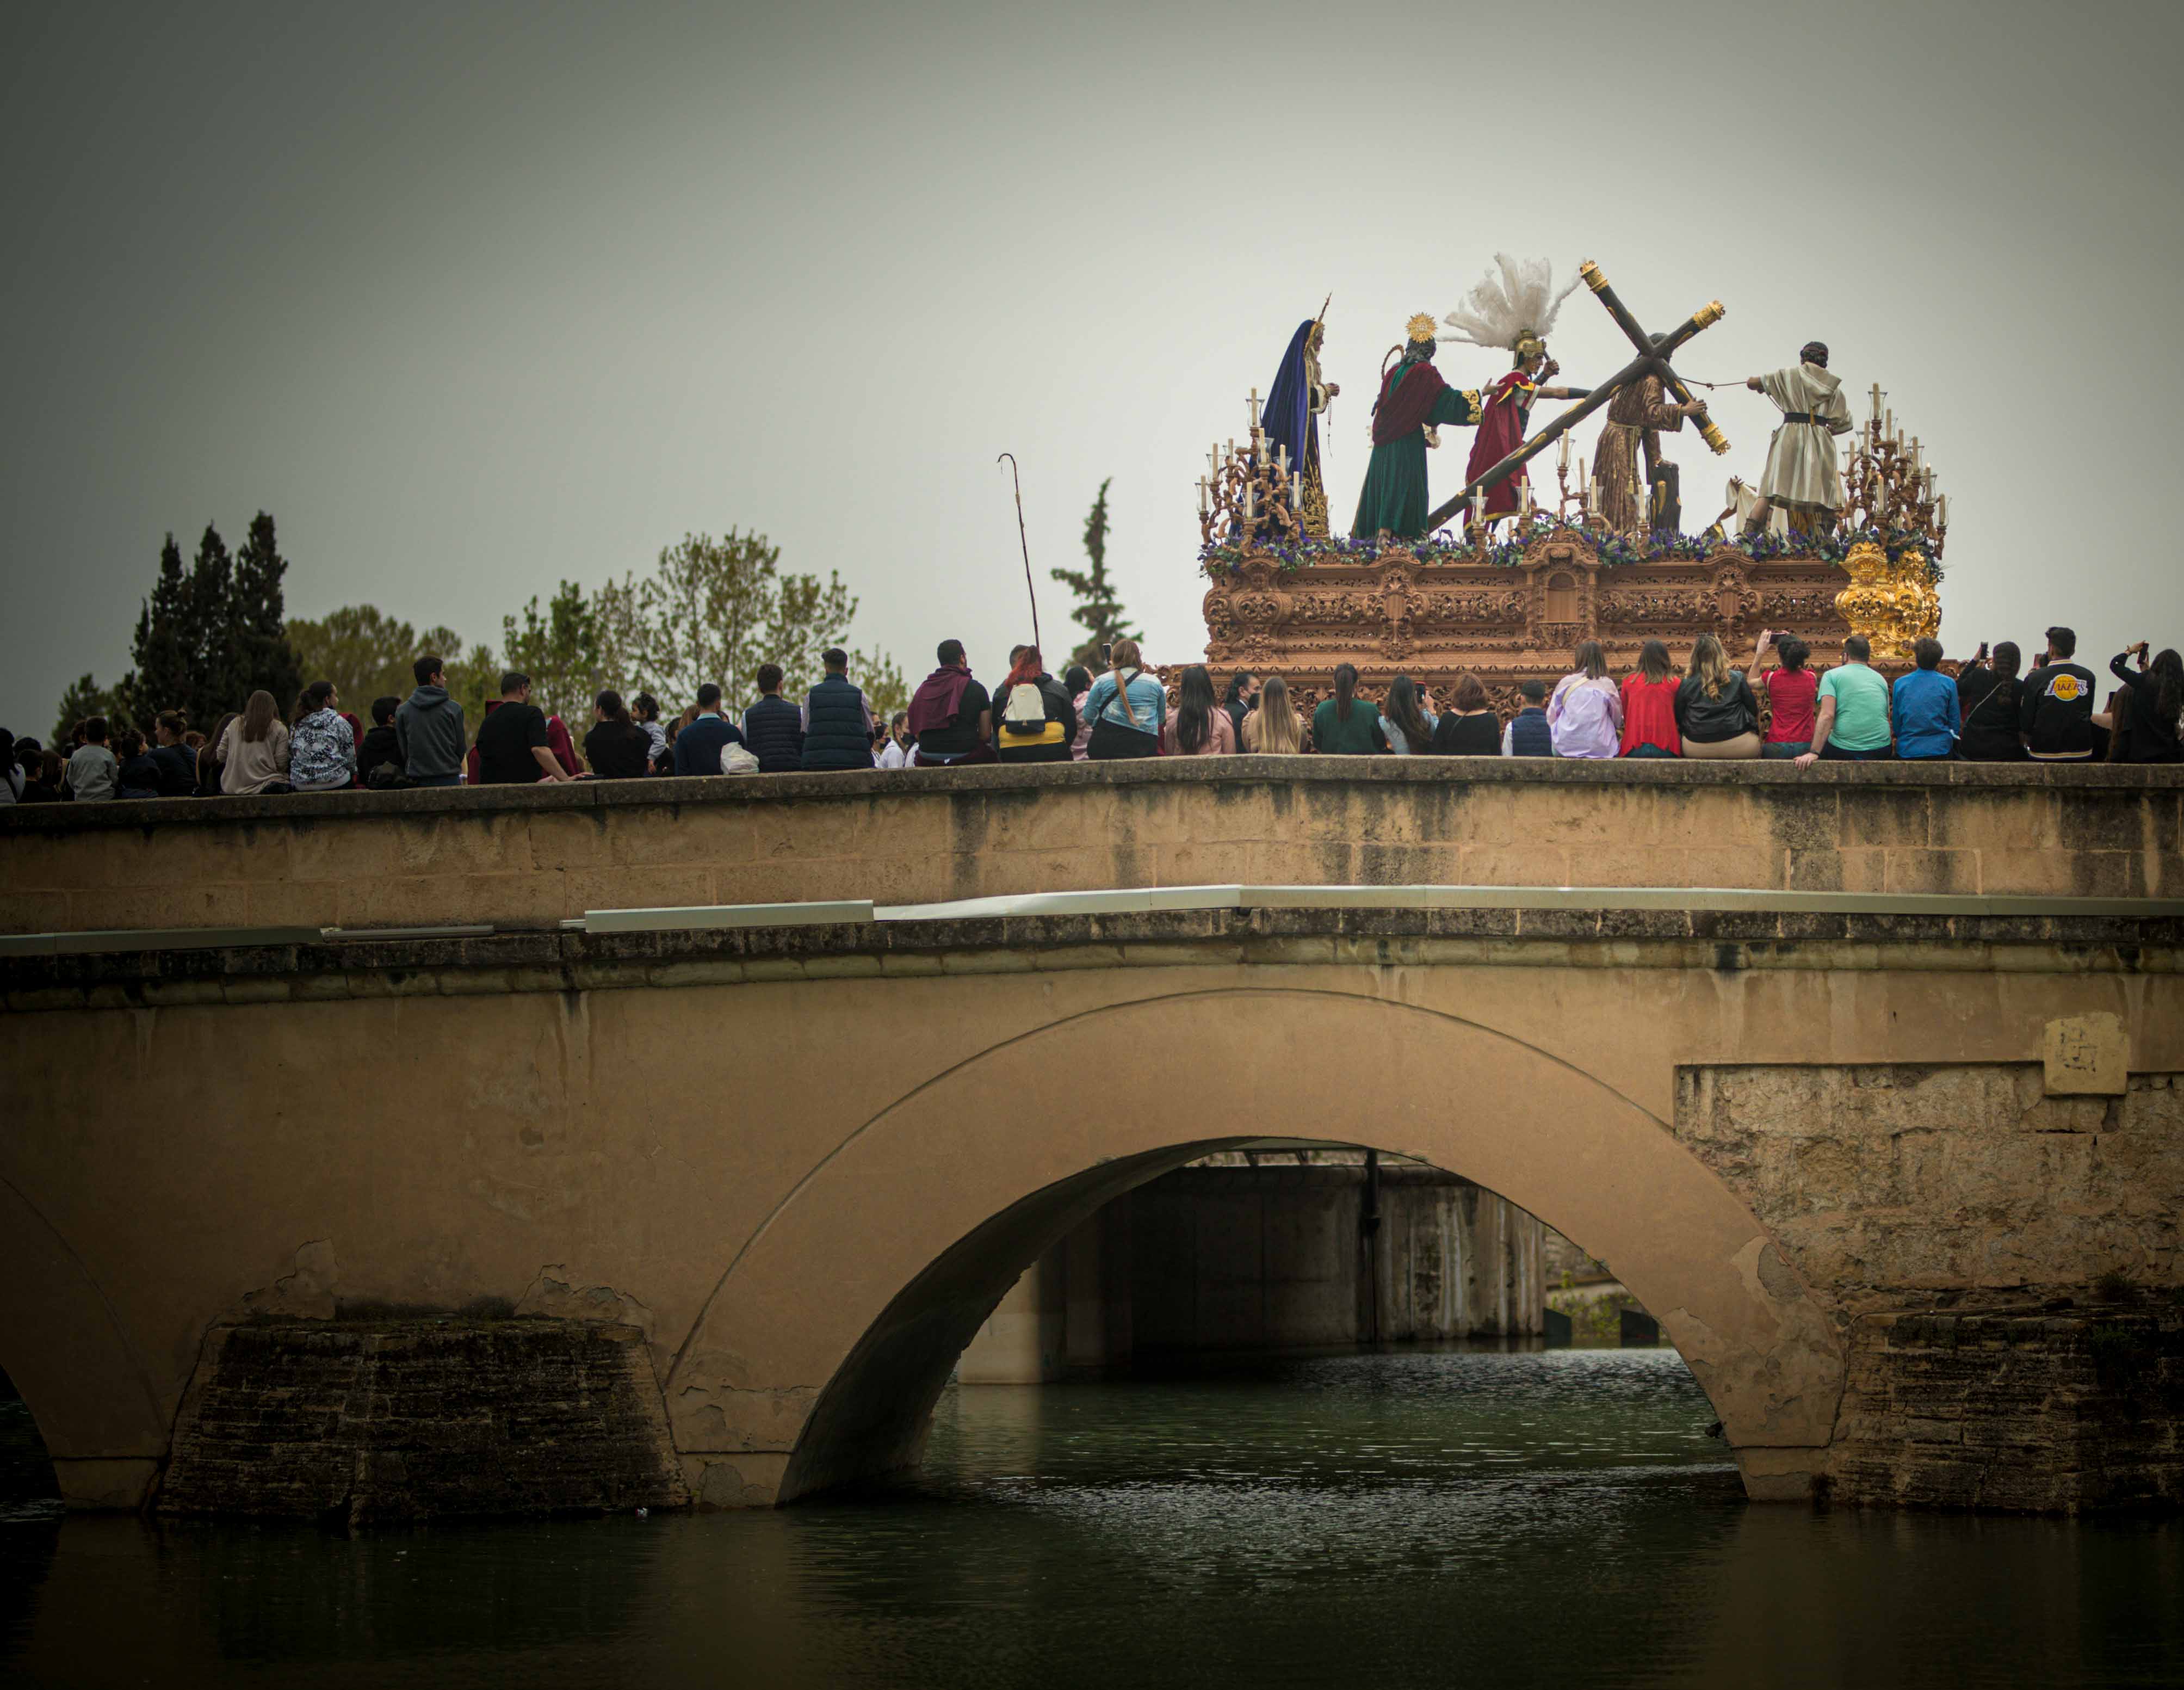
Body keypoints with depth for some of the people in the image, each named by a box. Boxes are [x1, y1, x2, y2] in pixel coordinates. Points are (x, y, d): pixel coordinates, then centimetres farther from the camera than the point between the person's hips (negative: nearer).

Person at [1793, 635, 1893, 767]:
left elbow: (1827, 715, -12)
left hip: (1844, 751, -5)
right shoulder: (1881, 680, 15)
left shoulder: (1832, 675, 1)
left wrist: (1814, 753, -16)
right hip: (1880, 752, 5)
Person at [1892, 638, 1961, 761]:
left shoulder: (1900, 683, 0)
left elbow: (1896, 725, 6)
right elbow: (1956, 726, 1)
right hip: (1940, 750, -1)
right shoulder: (1948, 684, -3)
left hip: (1906, 751, 1)